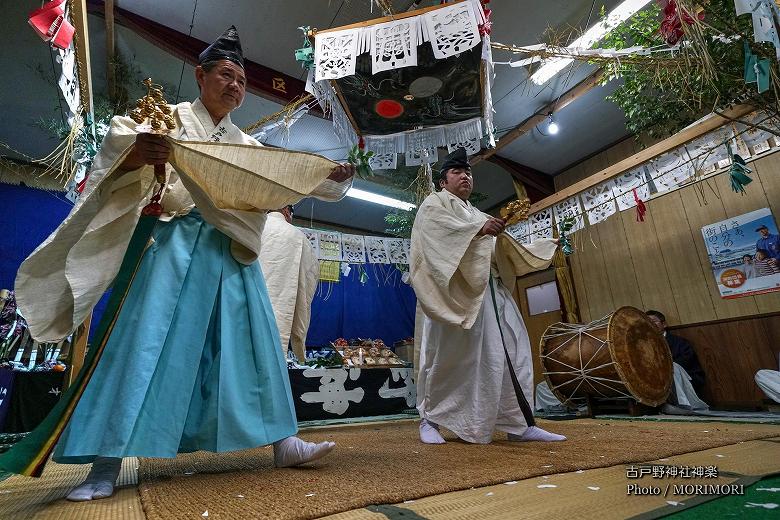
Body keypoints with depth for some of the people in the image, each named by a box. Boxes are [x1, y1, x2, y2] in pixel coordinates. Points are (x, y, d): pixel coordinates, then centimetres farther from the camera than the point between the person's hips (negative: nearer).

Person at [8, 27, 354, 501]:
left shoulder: (248, 145, 22)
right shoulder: (171, 117, 10)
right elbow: (121, 150, -4)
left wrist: (333, 176, 4)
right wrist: (137, 151, -28)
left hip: (234, 251, 4)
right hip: (179, 244, -4)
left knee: (250, 341, 1)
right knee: (148, 342, -9)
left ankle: (282, 442, 6)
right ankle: (107, 462, 1)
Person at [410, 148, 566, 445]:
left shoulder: (477, 214, 31)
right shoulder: (435, 203, 10)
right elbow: (440, 229, -12)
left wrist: (543, 249, 25)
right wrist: (479, 229, -22)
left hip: (488, 289, 7)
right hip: (455, 289, -7)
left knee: (509, 351, -2)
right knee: (447, 356, -5)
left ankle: (520, 424, 2)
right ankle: (430, 419, 9)